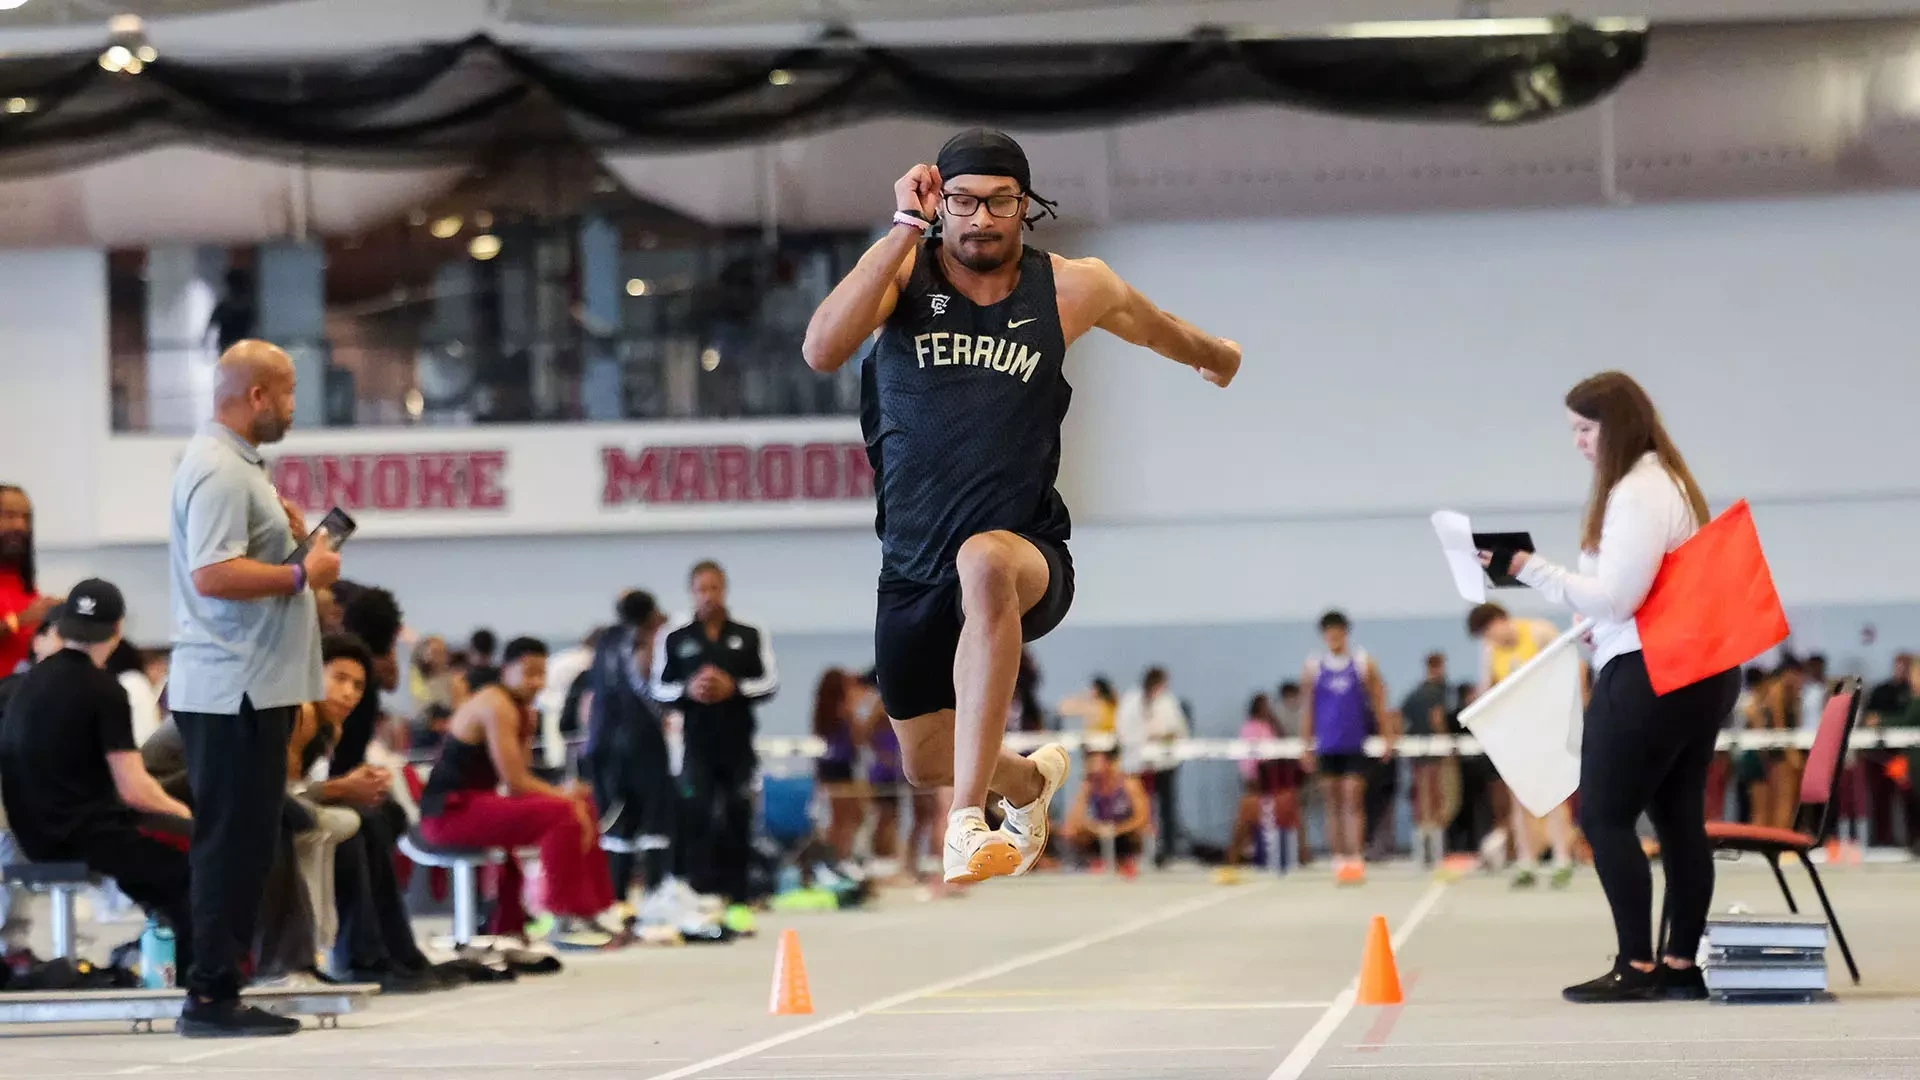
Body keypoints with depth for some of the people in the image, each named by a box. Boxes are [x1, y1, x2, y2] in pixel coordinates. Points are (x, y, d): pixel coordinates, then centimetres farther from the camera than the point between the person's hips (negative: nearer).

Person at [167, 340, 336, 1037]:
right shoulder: (220, 471, -15)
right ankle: (211, 997, -5)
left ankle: (217, 990, 14)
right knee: (233, 842, -8)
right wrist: (302, 574, -16)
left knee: (240, 842, 11)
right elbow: (213, 574, -24)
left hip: (246, 686, 11)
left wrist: (281, 531, 13)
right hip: (234, 690, -11)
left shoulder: (232, 464, 19)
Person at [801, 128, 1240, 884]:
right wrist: (905, 229, -26)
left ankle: (969, 822, -43)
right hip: (912, 569, 3)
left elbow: (1162, 332, 19)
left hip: (1027, 558, -3)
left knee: (984, 560, -41)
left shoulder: (1073, 290, -3)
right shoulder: (903, 269, -5)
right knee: (928, 765, 16)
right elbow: (820, 351, -24)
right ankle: (1030, 780, 54)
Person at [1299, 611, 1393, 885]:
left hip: (1355, 745, -2)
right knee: (1333, 804, 5)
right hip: (1326, 746, 2)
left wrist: (1388, 735, -2)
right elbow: (1307, 706, 7)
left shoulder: (1363, 663, 2)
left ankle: (1356, 859, -13)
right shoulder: (1314, 667, 4)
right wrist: (1306, 746, 4)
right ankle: (1339, 860, 9)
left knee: (1353, 801, -9)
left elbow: (1378, 700, 4)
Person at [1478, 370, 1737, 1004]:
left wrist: (1530, 571, -18)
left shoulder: (1636, 495, -16)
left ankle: (1637, 966, -6)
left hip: (1649, 675, -10)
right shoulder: (1667, 480, 16)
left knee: (1605, 817, -5)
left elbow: (1616, 597, -20)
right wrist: (1597, 629, 17)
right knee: (1679, 816, 11)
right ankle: (1683, 964, 13)